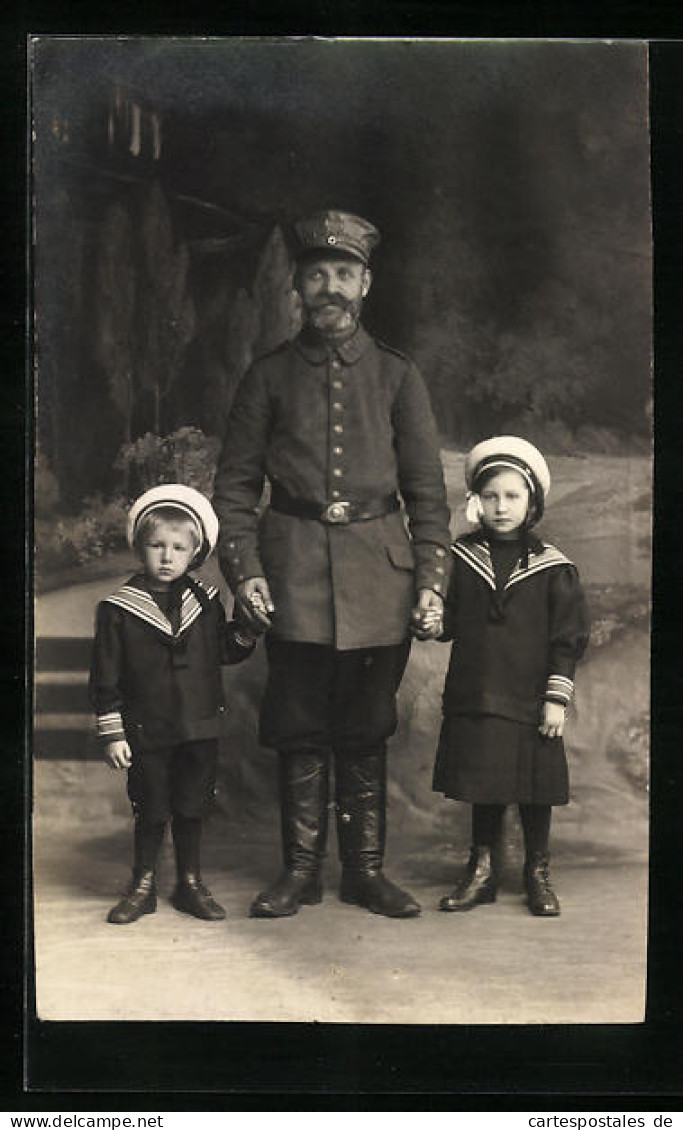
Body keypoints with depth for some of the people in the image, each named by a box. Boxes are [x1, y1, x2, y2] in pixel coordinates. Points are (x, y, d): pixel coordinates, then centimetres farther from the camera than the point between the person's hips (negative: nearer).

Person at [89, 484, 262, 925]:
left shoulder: (206, 601, 3)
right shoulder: (119, 608, -5)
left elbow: (223, 653, 13)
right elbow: (106, 678, -3)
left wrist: (246, 631, -6)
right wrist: (112, 734, -6)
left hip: (200, 728, 2)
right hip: (146, 734, -2)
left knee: (192, 809, 11)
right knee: (151, 813, 7)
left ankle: (191, 884, 28)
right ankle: (143, 887, 25)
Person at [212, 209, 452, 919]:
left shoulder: (397, 376, 8)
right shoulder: (269, 377, 6)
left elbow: (427, 488, 7)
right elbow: (234, 483, 6)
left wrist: (431, 577, -3)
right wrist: (243, 568, -6)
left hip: (378, 572, 1)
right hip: (294, 573, 0)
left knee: (366, 732, 7)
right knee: (299, 731, 4)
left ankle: (366, 870, 19)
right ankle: (300, 870, 17)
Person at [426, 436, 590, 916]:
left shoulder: (552, 567, -1)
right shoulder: (461, 558, 4)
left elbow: (569, 637, -1)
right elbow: (453, 620, 9)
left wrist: (557, 698, -6)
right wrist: (435, 623, -14)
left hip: (531, 702, -1)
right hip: (473, 698, 2)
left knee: (536, 790, 7)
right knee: (482, 788, 8)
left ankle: (538, 873, 24)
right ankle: (483, 868, 24)